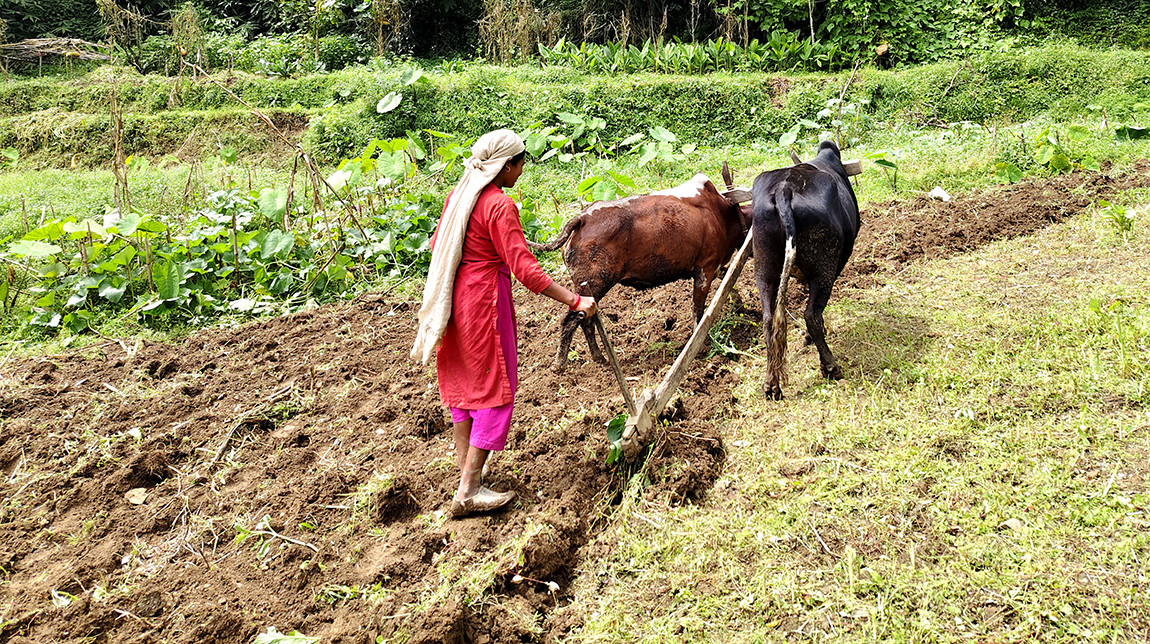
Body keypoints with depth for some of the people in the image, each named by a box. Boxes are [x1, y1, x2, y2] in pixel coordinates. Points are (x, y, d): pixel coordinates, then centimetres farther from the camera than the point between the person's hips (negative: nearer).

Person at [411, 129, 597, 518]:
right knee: (495, 387, 0)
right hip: (484, 299, -9)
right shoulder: (500, 205, -19)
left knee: (464, 377, 18)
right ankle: (469, 490, 1)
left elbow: (437, 243, 18)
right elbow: (525, 269, -24)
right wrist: (575, 301, -24)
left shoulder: (459, 195, 6)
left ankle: (464, 465, 29)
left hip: (454, 295, 9)